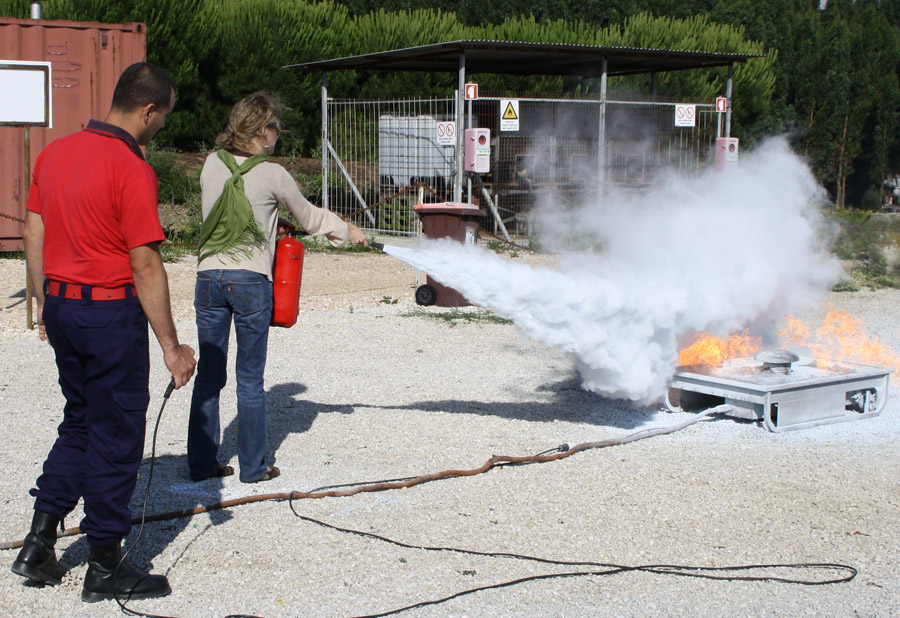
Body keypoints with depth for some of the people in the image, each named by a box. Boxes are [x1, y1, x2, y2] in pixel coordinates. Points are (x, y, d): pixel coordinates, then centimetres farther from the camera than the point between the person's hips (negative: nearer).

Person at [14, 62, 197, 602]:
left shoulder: (56, 152, 7)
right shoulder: (132, 169, -17)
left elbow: (34, 236, 12)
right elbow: (146, 267, -19)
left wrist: (45, 306, 20)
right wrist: (171, 347, -14)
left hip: (61, 306, 8)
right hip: (111, 311, -8)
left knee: (80, 423, 22)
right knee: (116, 437, 4)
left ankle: (40, 542, 21)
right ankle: (106, 567, 14)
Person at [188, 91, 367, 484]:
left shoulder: (213, 164, 5)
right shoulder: (272, 175, -6)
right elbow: (308, 217, 7)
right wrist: (347, 231, 24)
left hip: (209, 275, 4)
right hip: (250, 280, -4)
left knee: (209, 375, 11)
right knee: (250, 378, 5)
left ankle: (202, 463, 17)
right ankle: (253, 467, 14)